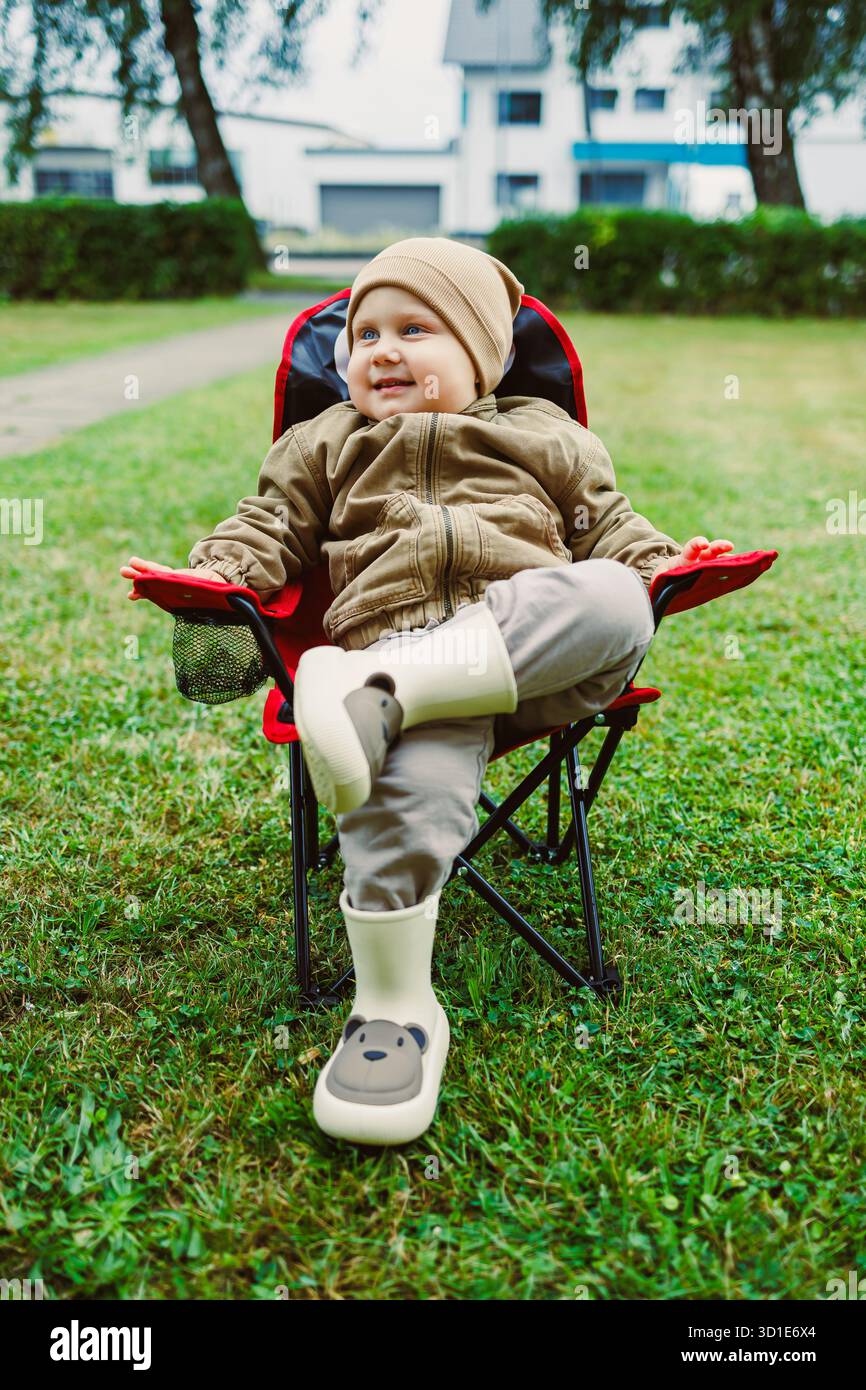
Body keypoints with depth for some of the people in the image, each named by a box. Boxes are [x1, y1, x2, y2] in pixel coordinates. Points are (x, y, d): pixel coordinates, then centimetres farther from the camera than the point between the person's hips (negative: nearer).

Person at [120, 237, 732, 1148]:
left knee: (612, 597, -34)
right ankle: (393, 1009, -22)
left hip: (537, 653, 1)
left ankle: (375, 693, -39)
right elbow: (270, 526, 25)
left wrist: (663, 560, 4)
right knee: (407, 788, -34)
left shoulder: (543, 436, 27)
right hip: (402, 643, -1)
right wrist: (210, 570, 4)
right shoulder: (327, 446, 29)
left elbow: (605, 523, 25)